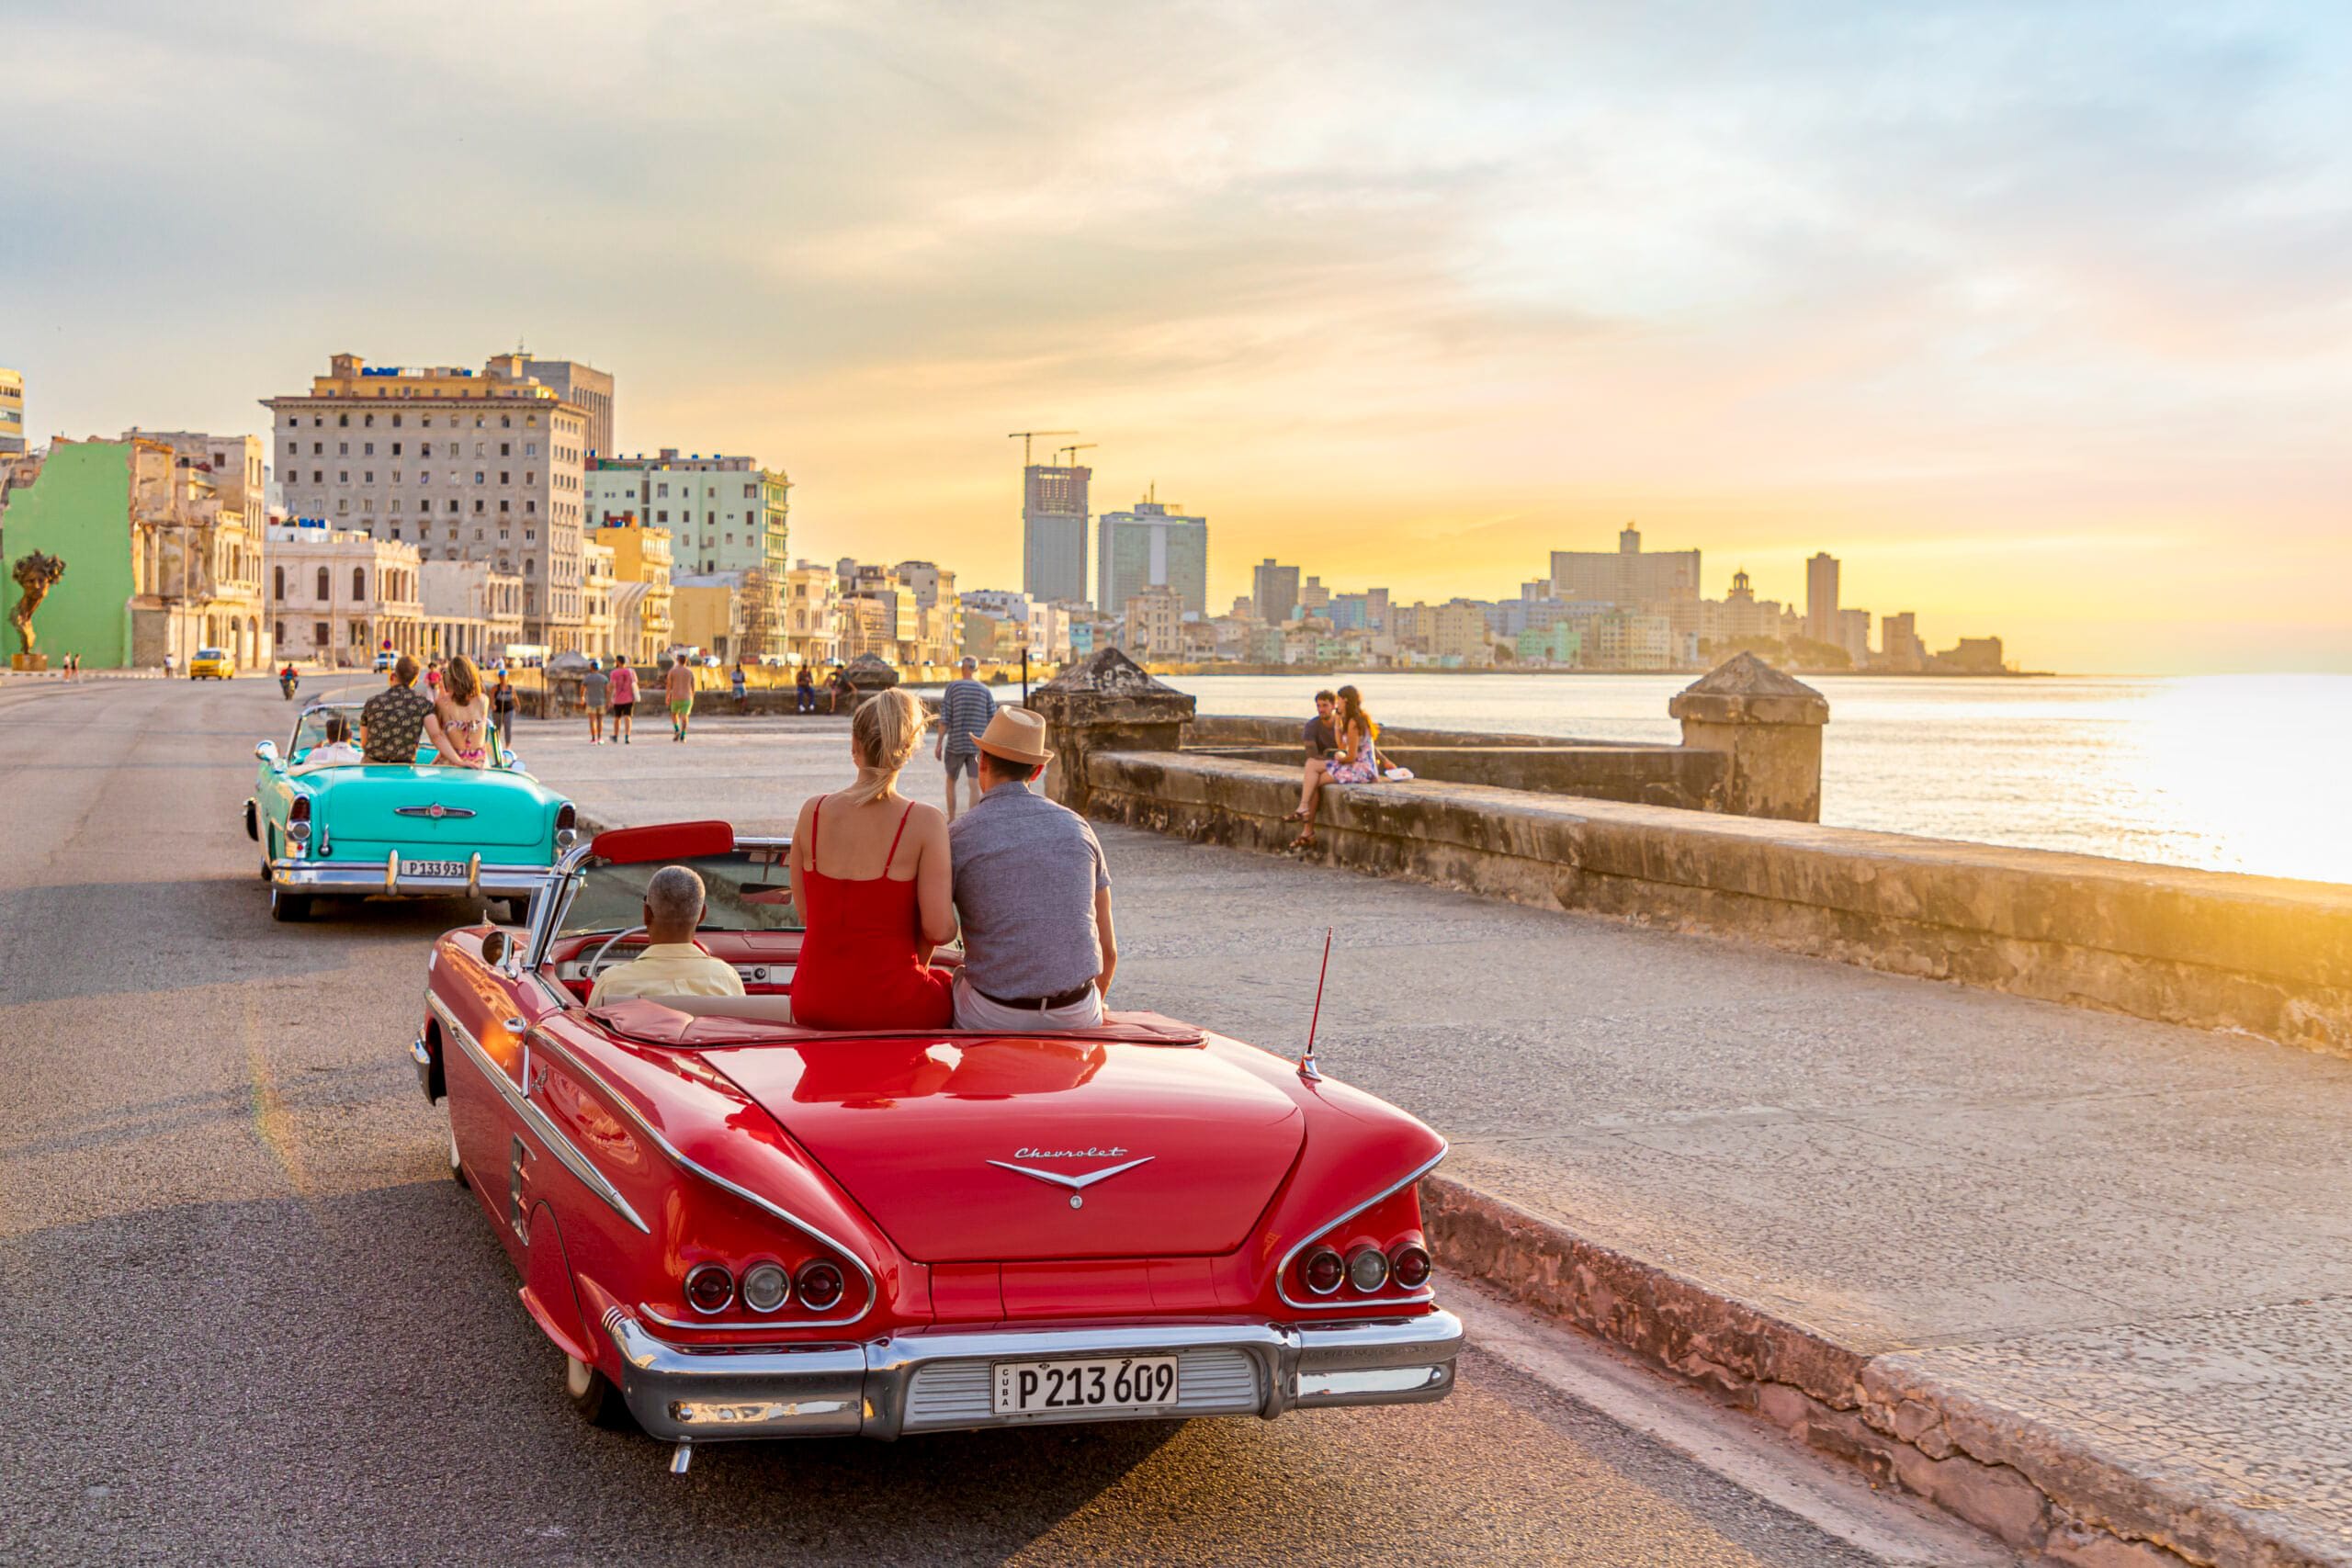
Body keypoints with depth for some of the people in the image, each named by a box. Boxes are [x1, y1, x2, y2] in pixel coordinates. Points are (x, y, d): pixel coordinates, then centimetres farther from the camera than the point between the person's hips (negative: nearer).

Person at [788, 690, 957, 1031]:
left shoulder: (812, 812, -4)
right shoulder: (925, 822, -14)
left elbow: (805, 913, 5)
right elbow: (939, 929, -17)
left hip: (814, 1003, 4)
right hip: (891, 1008, -4)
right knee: (954, 988, 30)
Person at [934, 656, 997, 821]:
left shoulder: (953, 687, -2)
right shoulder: (985, 691, 3)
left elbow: (945, 717, -7)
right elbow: (993, 720, 1)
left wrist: (939, 743, -2)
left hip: (955, 744, -1)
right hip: (978, 745, 1)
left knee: (951, 781, 18)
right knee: (975, 786, -2)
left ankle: (951, 821, 19)